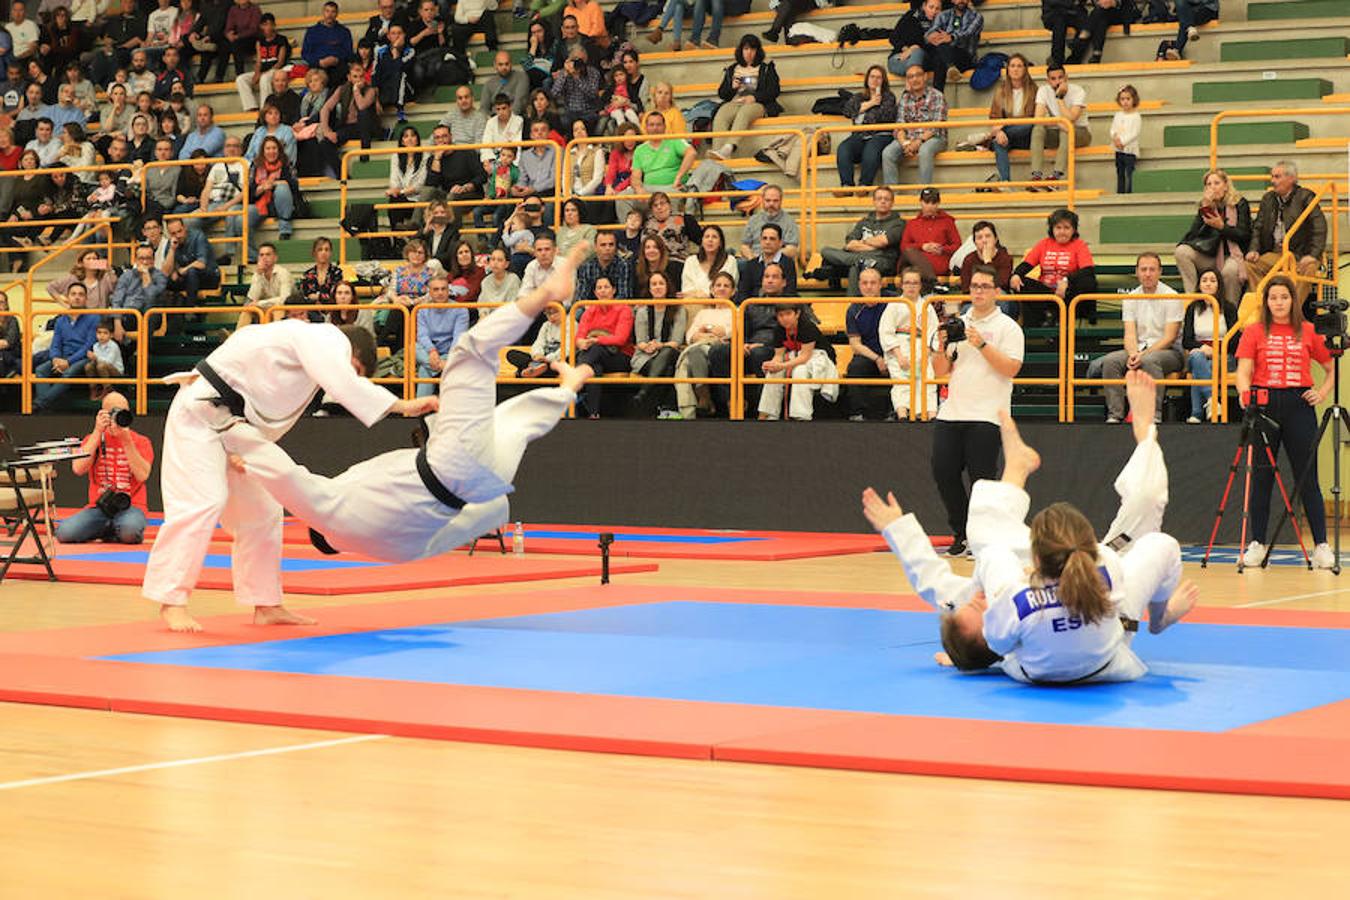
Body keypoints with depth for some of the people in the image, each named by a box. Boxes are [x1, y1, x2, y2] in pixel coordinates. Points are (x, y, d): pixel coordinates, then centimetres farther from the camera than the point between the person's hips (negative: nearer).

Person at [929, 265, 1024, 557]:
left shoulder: (1007, 327, 0)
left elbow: (1011, 368, -12)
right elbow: (940, 371, 16)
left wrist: (982, 344, -17)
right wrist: (942, 347, -2)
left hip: (986, 416, -5)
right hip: (951, 413, 5)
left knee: (982, 479, -6)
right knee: (943, 472, 2)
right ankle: (961, 535, 17)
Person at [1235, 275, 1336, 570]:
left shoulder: (1308, 332, 7)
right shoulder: (1254, 332, 6)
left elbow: (1331, 368, 16)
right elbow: (1244, 370, -3)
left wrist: (1322, 393, -1)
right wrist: (1245, 394, -22)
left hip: (1299, 405, 0)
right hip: (1264, 404, 0)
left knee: (1307, 478, -1)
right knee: (1261, 476, 3)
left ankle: (1321, 546, 2)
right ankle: (1257, 545, 9)